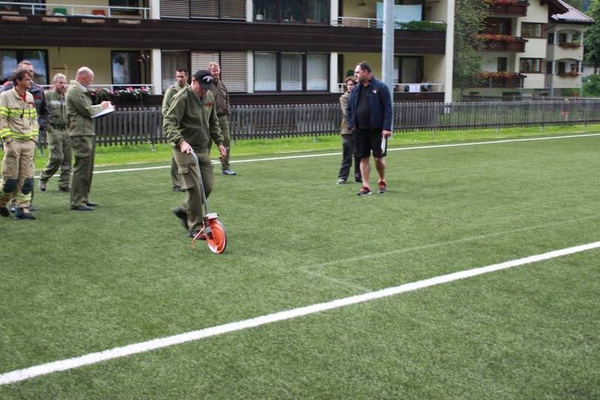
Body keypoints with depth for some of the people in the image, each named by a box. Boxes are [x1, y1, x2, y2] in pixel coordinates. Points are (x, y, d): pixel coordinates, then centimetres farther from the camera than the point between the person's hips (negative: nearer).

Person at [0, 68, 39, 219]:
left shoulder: (30, 97, 11)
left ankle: (22, 208, 5)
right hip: (13, 142, -5)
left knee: (27, 178, 0)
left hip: (28, 143, 5)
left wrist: (34, 136, 7)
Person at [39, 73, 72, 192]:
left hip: (67, 130, 5)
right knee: (57, 157, -9)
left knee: (67, 159, 3)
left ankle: (64, 185, 10)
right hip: (54, 130, -5)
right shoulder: (48, 95, -2)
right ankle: (43, 179, 11)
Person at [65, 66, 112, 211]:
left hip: (88, 133, 11)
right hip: (81, 134, -11)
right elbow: (87, 111, -15)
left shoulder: (81, 91, 21)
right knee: (81, 168, -9)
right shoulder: (74, 91, -11)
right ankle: (77, 202, -7)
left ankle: (83, 198, 23)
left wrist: (99, 107, 5)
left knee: (87, 168, 15)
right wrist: (101, 107, 0)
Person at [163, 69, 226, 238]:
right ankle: (195, 228, 3)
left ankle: (184, 210, 29)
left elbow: (213, 122, 20)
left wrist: (219, 142, 13)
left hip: (203, 149, 7)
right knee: (194, 188, -8)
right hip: (185, 150, -7)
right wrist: (181, 141, -36)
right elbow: (168, 123, -23)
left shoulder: (209, 96, 7)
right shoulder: (182, 98, -16)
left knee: (208, 186, 6)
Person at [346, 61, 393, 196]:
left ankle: (382, 181, 25)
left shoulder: (380, 87, -7)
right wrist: (350, 125, 3)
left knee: (378, 157, 2)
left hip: (377, 130, -4)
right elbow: (348, 109, 15)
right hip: (360, 130, 5)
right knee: (364, 158, 5)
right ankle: (366, 186, 10)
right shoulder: (356, 90, 9)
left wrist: (386, 128, -16)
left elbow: (387, 109, -10)